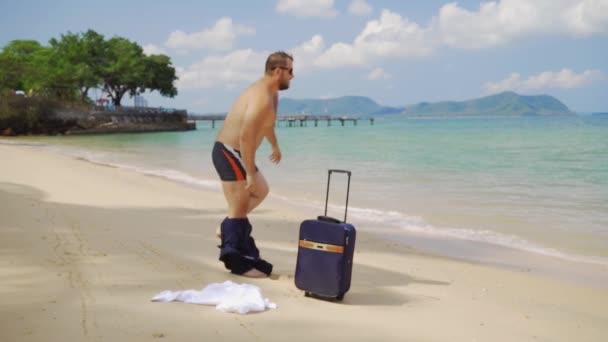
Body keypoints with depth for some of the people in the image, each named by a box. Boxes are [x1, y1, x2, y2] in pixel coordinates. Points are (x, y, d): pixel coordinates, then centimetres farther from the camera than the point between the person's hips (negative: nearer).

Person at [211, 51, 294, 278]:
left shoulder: (270, 93, 10)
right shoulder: (262, 98, -23)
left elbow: (266, 123, 30)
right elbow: (246, 137, -29)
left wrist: (275, 146, 43)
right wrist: (250, 173, -27)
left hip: (233, 153, 11)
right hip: (229, 154, -11)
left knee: (261, 191, 25)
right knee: (239, 208, -6)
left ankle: (228, 228, 24)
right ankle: (237, 261, 2)